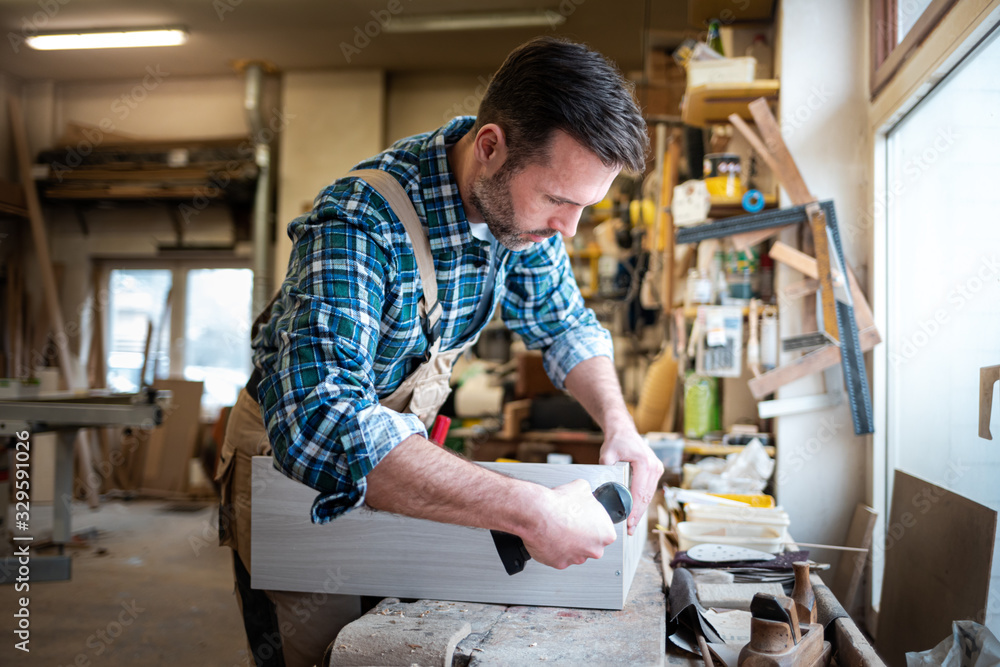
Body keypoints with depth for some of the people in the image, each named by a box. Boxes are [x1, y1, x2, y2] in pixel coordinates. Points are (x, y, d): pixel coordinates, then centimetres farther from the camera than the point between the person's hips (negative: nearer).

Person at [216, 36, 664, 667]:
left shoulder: (520, 196, -13)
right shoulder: (359, 222, -35)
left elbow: (564, 323, 3)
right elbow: (319, 420, -48)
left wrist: (618, 420, -16)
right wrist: (529, 509, -51)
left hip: (396, 444, 6)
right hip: (288, 455, -5)